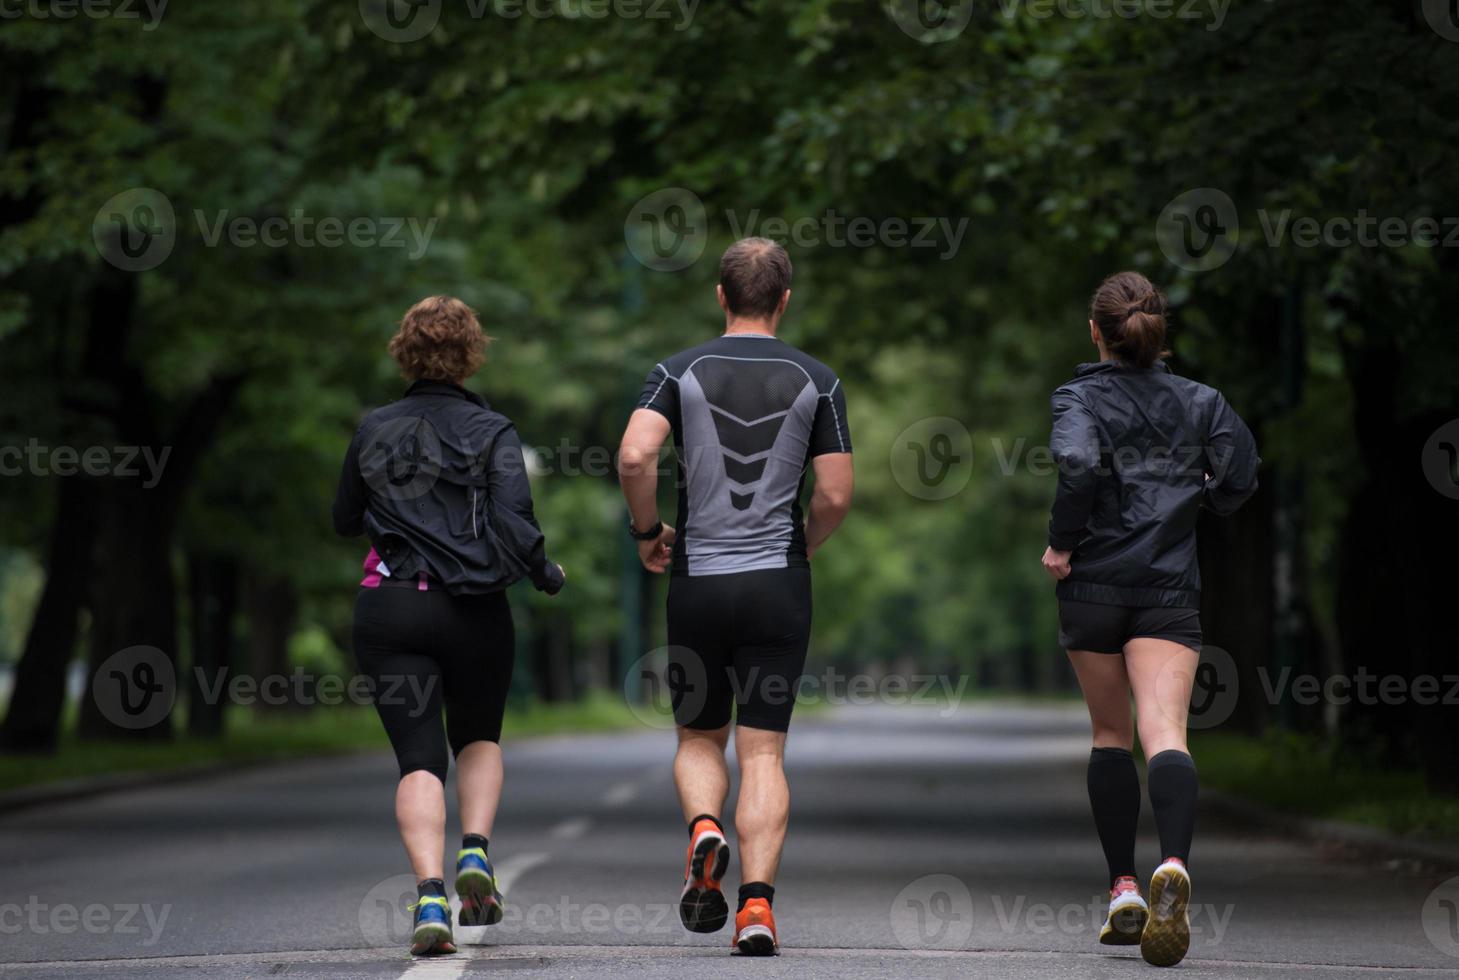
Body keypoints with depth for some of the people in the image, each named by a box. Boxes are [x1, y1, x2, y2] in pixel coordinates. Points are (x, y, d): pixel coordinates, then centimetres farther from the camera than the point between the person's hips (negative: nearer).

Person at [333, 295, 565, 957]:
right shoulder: (492, 433, -3)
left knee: (419, 757, -1)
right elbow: (515, 525, -12)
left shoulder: (373, 431, 5)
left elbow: (345, 522, 16)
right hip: (473, 608, -1)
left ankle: (429, 897, -19)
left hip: (389, 607, 1)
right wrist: (548, 577, 6)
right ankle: (475, 853, 0)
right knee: (479, 736, 23)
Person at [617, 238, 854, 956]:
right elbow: (836, 495, -3)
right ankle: (757, 903, -12)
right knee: (763, 750, 1)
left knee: (699, 739, 17)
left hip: (698, 581, 0)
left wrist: (647, 531, 1)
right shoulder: (815, 380, 1)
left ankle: (703, 829, -12)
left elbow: (634, 456, -15)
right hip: (779, 584, 0)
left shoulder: (680, 371, 0)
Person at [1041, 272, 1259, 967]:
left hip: (1093, 583, -1)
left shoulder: (1080, 397, -2)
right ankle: (1173, 865, -39)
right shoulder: (1197, 401, 8)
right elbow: (1240, 475, 2)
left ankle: (1124, 888, 14)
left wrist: (1061, 543, -10)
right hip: (1170, 589, 1)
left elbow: (1077, 462, -22)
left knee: (1110, 734, 15)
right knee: (1164, 732, -12)